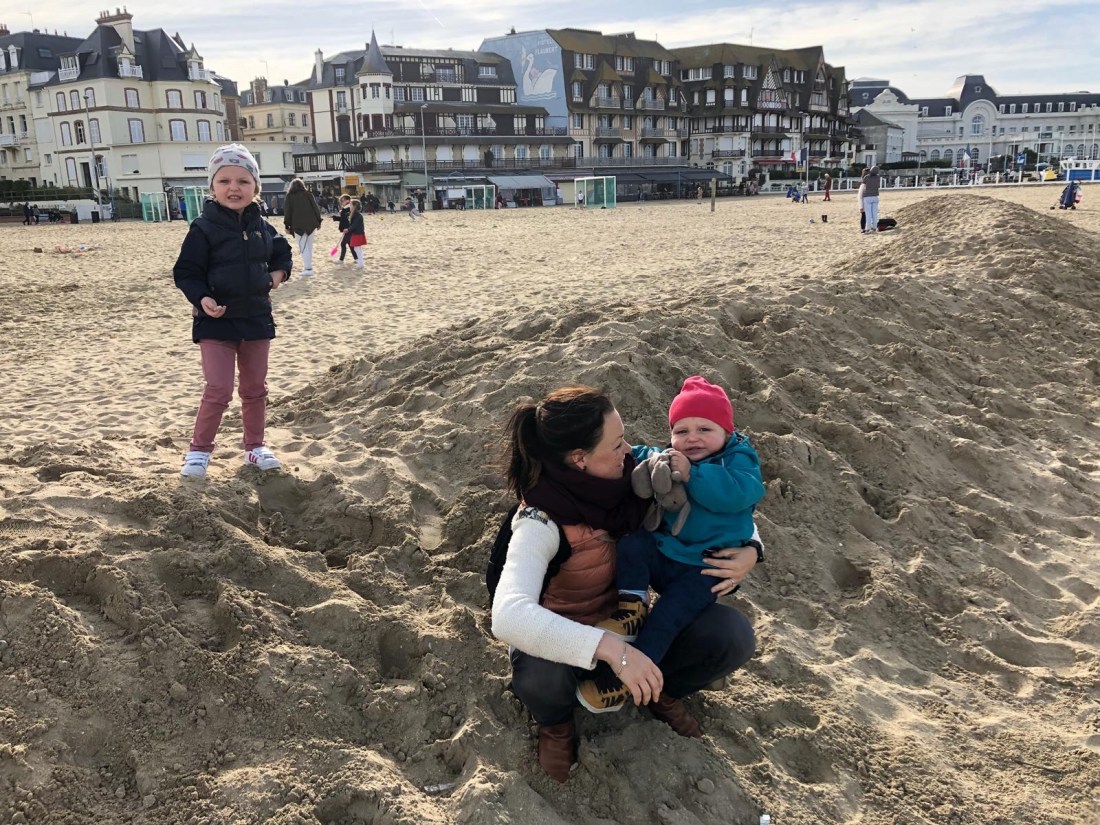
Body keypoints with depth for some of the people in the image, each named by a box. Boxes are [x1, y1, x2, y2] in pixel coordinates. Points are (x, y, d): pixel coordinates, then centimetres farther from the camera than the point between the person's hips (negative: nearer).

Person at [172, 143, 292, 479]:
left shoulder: (262, 227, 3)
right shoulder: (204, 228, -12)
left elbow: (282, 253, 21)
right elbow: (186, 272, -11)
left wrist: (279, 272, 2)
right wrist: (201, 299, -27)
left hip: (256, 318, 5)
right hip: (216, 321, -5)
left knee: (255, 388, 13)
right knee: (218, 389, -8)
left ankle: (255, 446, 28)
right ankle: (199, 450, 10)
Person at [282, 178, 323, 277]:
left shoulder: (290, 196, 2)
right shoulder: (309, 194, 7)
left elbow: (287, 212, 0)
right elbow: (316, 208, 5)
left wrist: (287, 226, 5)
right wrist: (318, 221, 12)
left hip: (298, 225, -2)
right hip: (311, 224, 3)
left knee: (303, 247, -4)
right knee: (309, 246, 11)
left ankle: (308, 268, -13)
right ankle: (308, 266, 12)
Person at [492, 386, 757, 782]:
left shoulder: (631, 476, -15)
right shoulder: (541, 522, -31)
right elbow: (509, 616, -48)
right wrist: (609, 647, -54)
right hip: (569, 638, -4)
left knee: (732, 634, -20)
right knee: (539, 673, -40)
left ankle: (661, 692, 12)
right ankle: (555, 723, -1)